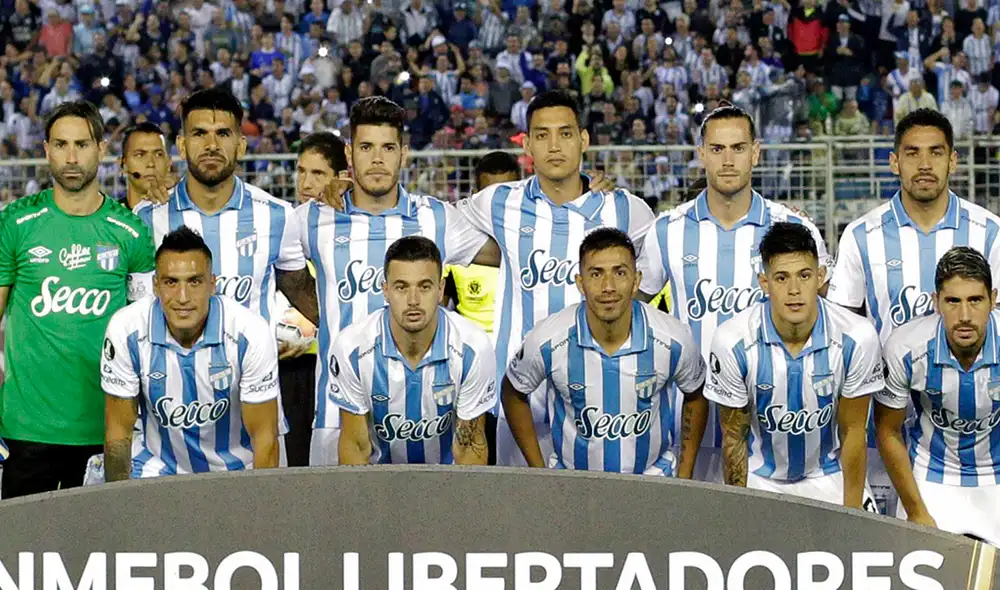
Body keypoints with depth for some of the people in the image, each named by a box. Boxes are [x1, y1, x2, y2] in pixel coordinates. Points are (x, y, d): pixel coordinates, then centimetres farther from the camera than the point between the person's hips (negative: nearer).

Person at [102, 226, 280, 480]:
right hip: (156, 467, -1)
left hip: (235, 471, 1)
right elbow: (119, 431, -5)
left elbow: (264, 438, -10)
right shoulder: (126, 331, -15)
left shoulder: (251, 334, -18)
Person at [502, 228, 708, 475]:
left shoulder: (673, 341, -9)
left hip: (652, 478, 1)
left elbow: (695, 397, 11)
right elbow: (513, 393, 9)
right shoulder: (547, 341, -11)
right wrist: (538, 472, 9)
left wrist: (685, 478, 10)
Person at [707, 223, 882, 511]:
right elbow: (734, 435, -6)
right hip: (760, 478, 0)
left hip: (829, 476, 0)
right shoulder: (732, 341, -18)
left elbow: (852, 433, -6)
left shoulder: (857, 338, -17)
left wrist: (851, 515, -7)